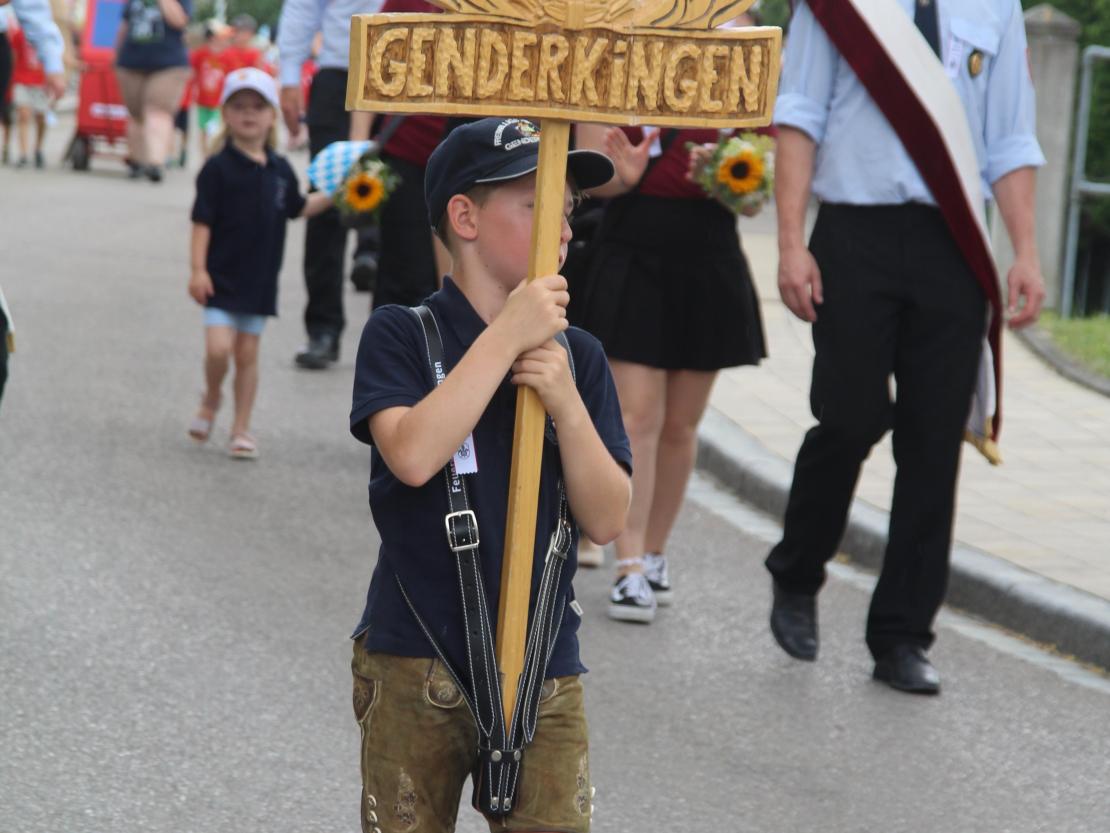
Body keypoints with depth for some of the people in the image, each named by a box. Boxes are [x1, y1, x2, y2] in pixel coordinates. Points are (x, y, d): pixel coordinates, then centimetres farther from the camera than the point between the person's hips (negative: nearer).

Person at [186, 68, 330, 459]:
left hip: (259, 279, 4)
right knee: (218, 348, -13)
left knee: (248, 353, 8)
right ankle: (211, 401, 17)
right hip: (221, 278, -4)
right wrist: (198, 269, -15)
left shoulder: (280, 170, 5)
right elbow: (202, 221, -10)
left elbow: (297, 208, 22)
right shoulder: (218, 168, -9)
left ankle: (241, 428, 17)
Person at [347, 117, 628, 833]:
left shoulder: (577, 356, 6)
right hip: (415, 669, -3)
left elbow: (607, 520, 0)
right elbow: (413, 454, -24)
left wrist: (566, 403, -15)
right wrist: (509, 334, -19)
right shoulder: (402, 335, -5)